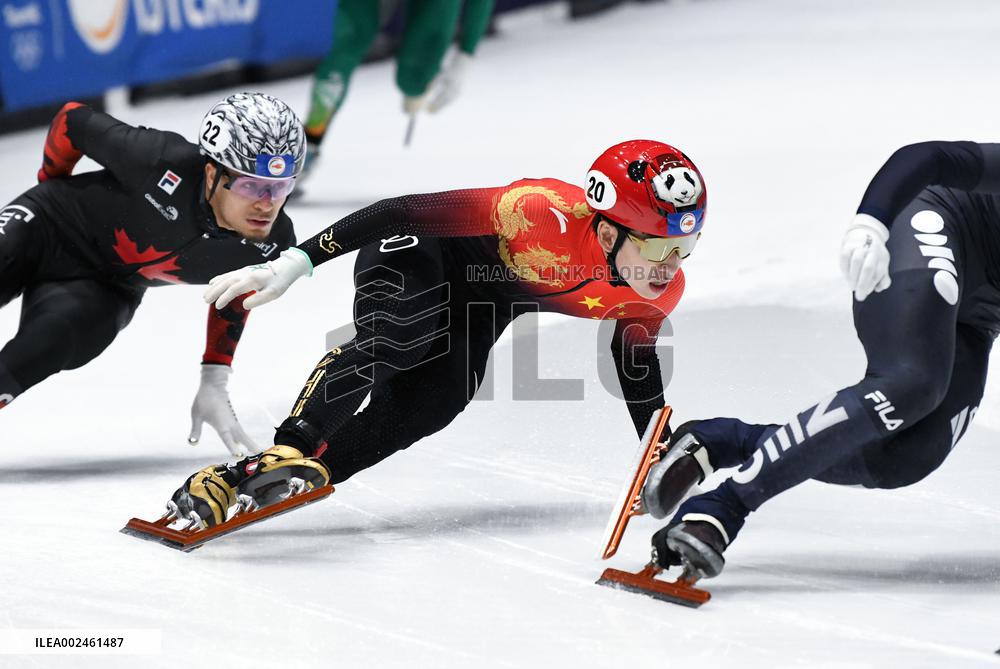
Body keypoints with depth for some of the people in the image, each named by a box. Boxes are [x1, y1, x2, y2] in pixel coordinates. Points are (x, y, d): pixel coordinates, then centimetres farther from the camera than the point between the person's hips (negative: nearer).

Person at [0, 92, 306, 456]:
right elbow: (73, 120, -15)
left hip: (104, 290, 2)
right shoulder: (162, 162, -34)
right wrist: (52, 185, 4)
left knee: (53, 339, -30)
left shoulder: (273, 245, -20)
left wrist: (214, 384, 2)